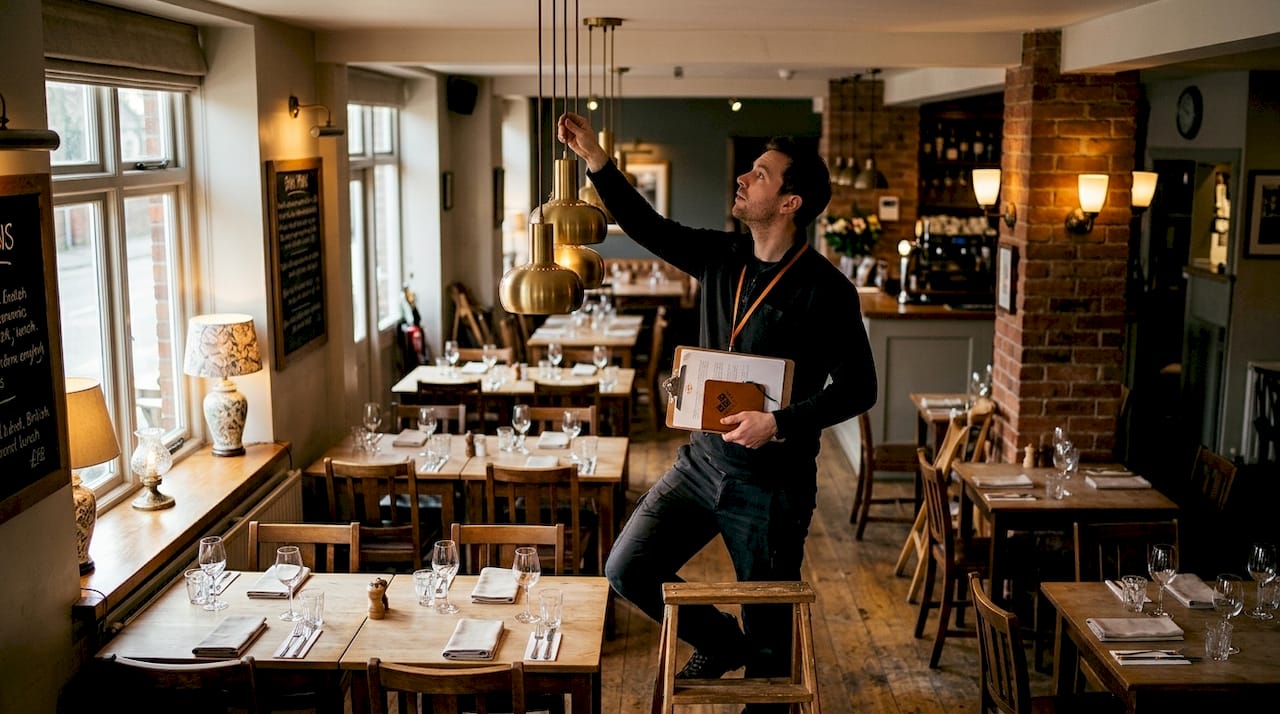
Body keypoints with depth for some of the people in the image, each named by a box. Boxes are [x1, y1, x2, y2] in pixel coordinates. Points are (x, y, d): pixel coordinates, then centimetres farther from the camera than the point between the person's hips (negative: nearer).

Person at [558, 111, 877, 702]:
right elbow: (646, 226, 10)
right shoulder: (721, 258, 4)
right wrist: (594, 159, 2)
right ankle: (719, 642, 27)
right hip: (702, 460, 6)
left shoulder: (825, 289, -14)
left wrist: (779, 422, -24)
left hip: (772, 483, -6)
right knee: (626, 570, 3)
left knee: (769, 635, 7)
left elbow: (857, 387, -14)